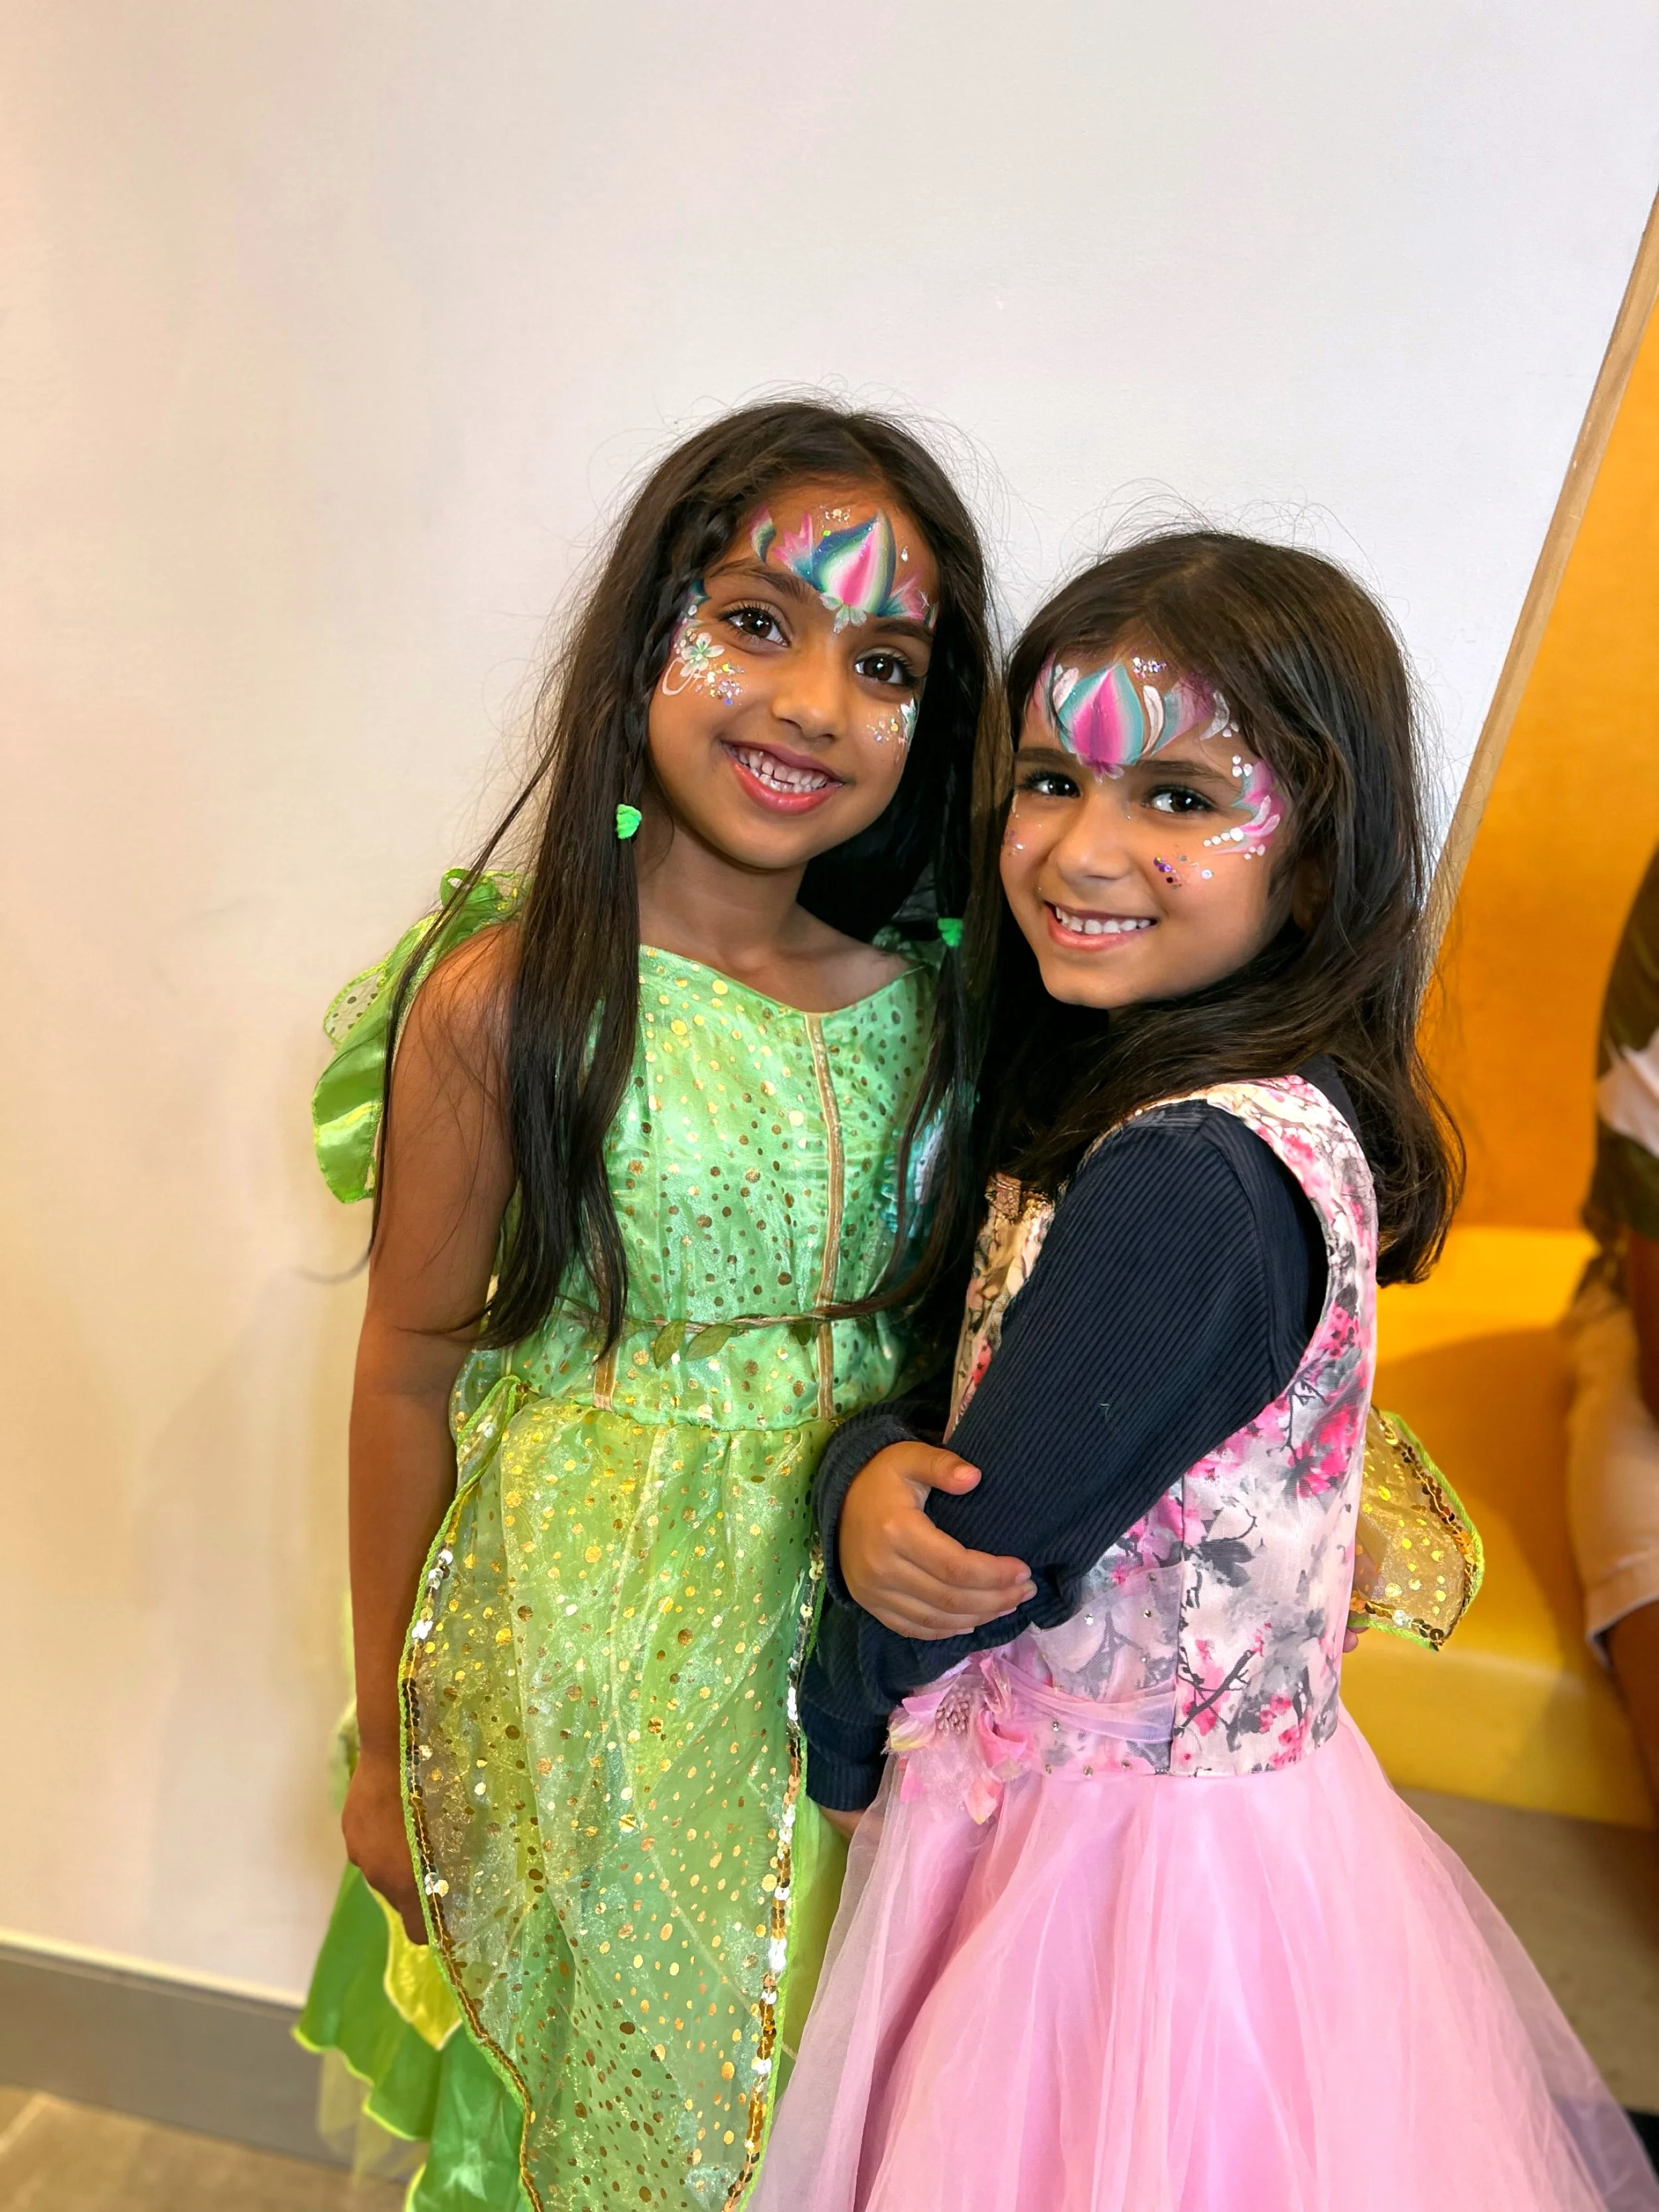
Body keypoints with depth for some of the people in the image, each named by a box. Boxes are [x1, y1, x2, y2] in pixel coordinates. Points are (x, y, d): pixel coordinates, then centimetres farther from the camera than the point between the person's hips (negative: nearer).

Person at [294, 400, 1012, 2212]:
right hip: (580, 1654, -3)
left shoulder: (929, 994, -5)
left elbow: (945, 1324, 4)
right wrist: (387, 1744, 0)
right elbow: (411, 1372, -9)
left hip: (852, 1625, 4)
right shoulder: (501, 996, -16)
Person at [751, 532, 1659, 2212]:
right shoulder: (1136, 1078, -3)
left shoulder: (1192, 1182, -31)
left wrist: (837, 1735, -5)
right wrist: (882, 1475, -13)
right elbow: (1002, 1416, 5)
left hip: (1127, 1864, -7)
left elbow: (977, 1557, -22)